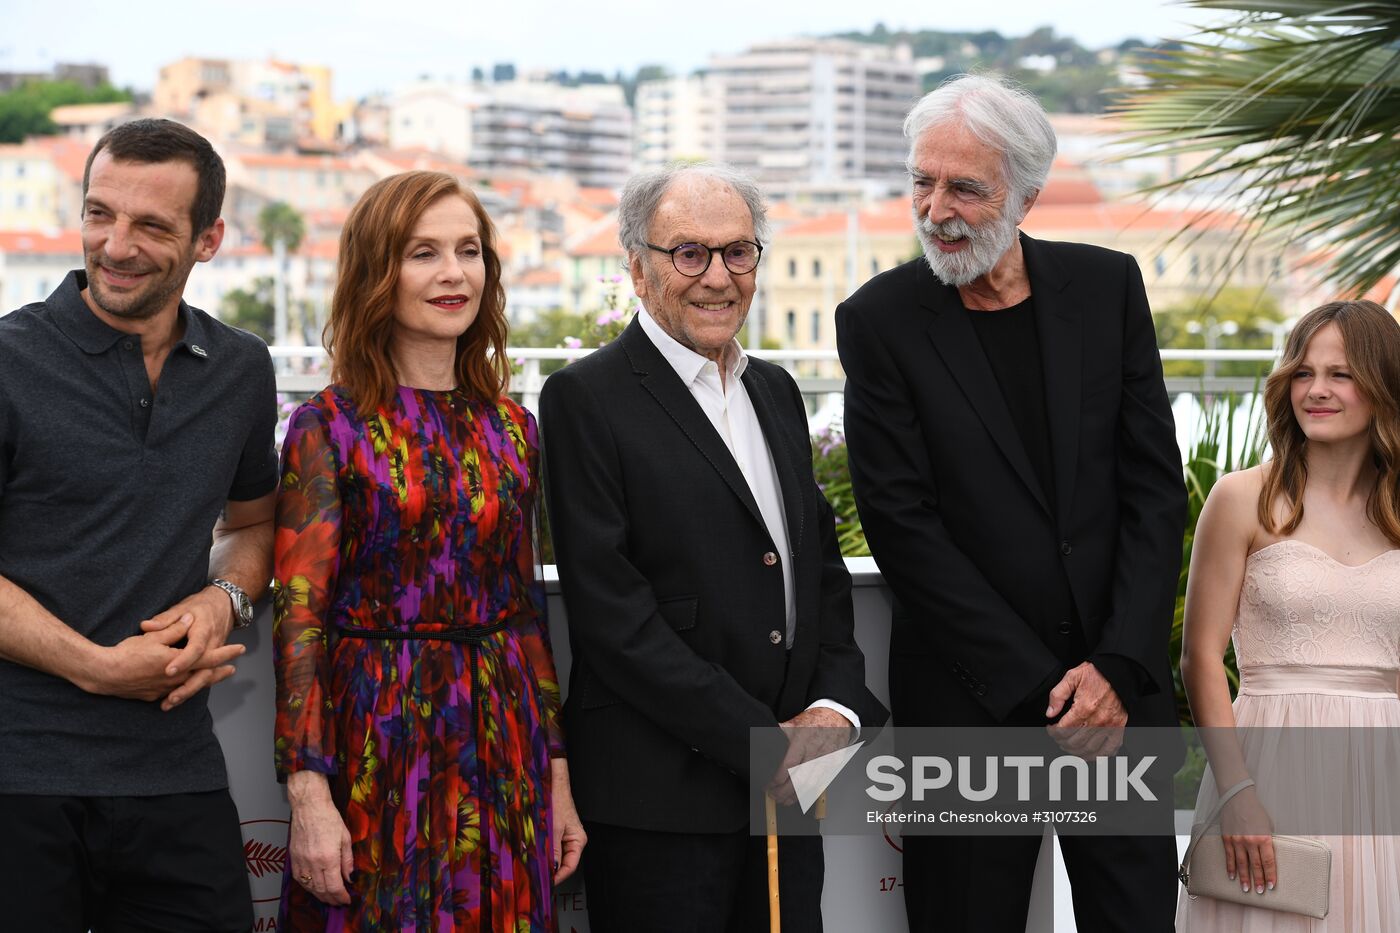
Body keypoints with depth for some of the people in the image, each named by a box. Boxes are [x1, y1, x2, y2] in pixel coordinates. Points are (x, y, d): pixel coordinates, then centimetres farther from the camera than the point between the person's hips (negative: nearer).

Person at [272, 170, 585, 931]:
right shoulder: (328, 427, -5)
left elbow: (525, 607, 13)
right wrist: (309, 791, -17)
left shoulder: (511, 427, 9)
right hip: (375, 749, -4)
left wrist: (556, 775, 10)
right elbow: (299, 616, -9)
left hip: (500, 749, 4)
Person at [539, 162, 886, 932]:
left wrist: (836, 707, -2)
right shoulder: (586, 399, -7)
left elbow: (822, 565, 16)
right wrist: (761, 741, -14)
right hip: (659, 796, -6)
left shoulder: (775, 392, 15)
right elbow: (611, 614, -14)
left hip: (785, 782, 6)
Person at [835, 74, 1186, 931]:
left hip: (1119, 689, 2)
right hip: (973, 700, -2)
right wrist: (1039, 688, -12)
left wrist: (1118, 667, -8)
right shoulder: (881, 320, -5)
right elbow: (903, 524, -9)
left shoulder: (1108, 288, 3)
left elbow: (1155, 487, 2)